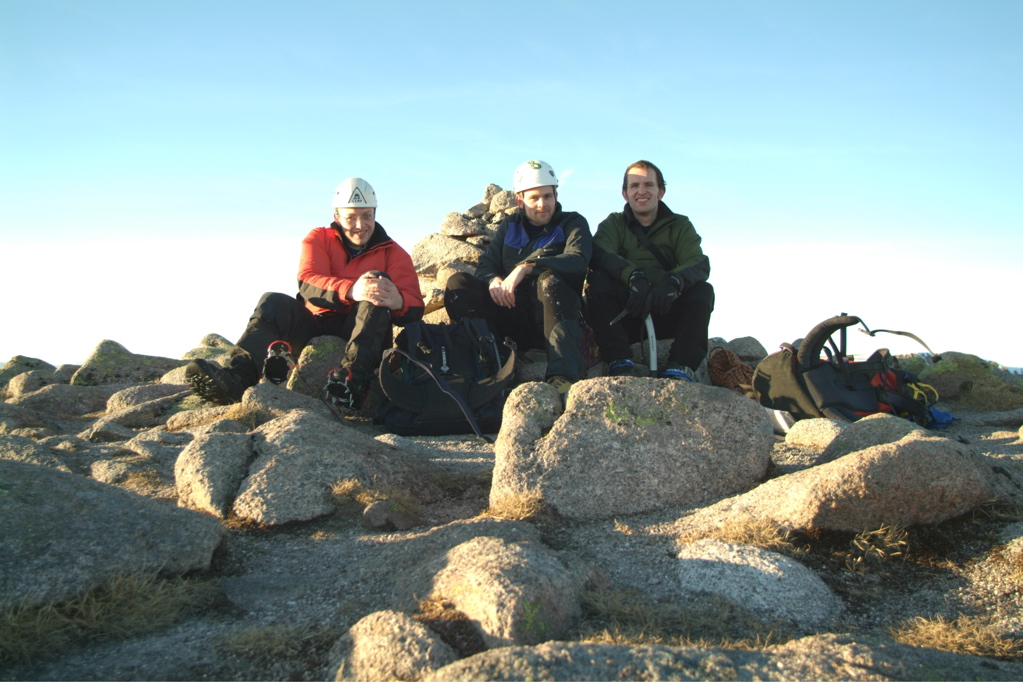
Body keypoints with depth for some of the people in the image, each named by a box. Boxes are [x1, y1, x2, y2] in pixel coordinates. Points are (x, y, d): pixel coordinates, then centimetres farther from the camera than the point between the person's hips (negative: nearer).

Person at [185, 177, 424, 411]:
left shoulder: (392, 253, 5)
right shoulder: (319, 239, 8)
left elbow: (414, 308, -9)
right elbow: (307, 283, -13)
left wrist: (398, 301, -36)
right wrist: (350, 290, -34)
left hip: (364, 334, -1)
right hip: (315, 327, 2)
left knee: (379, 281, -26)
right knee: (274, 302, -22)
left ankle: (353, 378, -48)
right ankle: (238, 376, -45)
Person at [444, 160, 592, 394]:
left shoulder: (573, 223, 5)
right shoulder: (510, 225, 17)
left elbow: (578, 260, -16)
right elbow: (485, 264, 7)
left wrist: (527, 267, -29)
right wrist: (493, 281, -19)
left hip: (552, 317, -3)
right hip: (512, 318, 4)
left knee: (549, 279, -35)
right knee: (458, 282, -13)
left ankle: (564, 376, -51)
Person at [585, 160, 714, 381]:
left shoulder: (680, 226, 10)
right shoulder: (613, 224, 9)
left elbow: (699, 264, -9)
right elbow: (599, 255, -14)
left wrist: (673, 282, -33)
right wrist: (634, 276, -35)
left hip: (666, 312, 1)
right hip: (624, 313, 0)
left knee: (703, 290, -23)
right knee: (597, 280, -24)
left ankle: (681, 366, -30)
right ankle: (619, 360, -30)